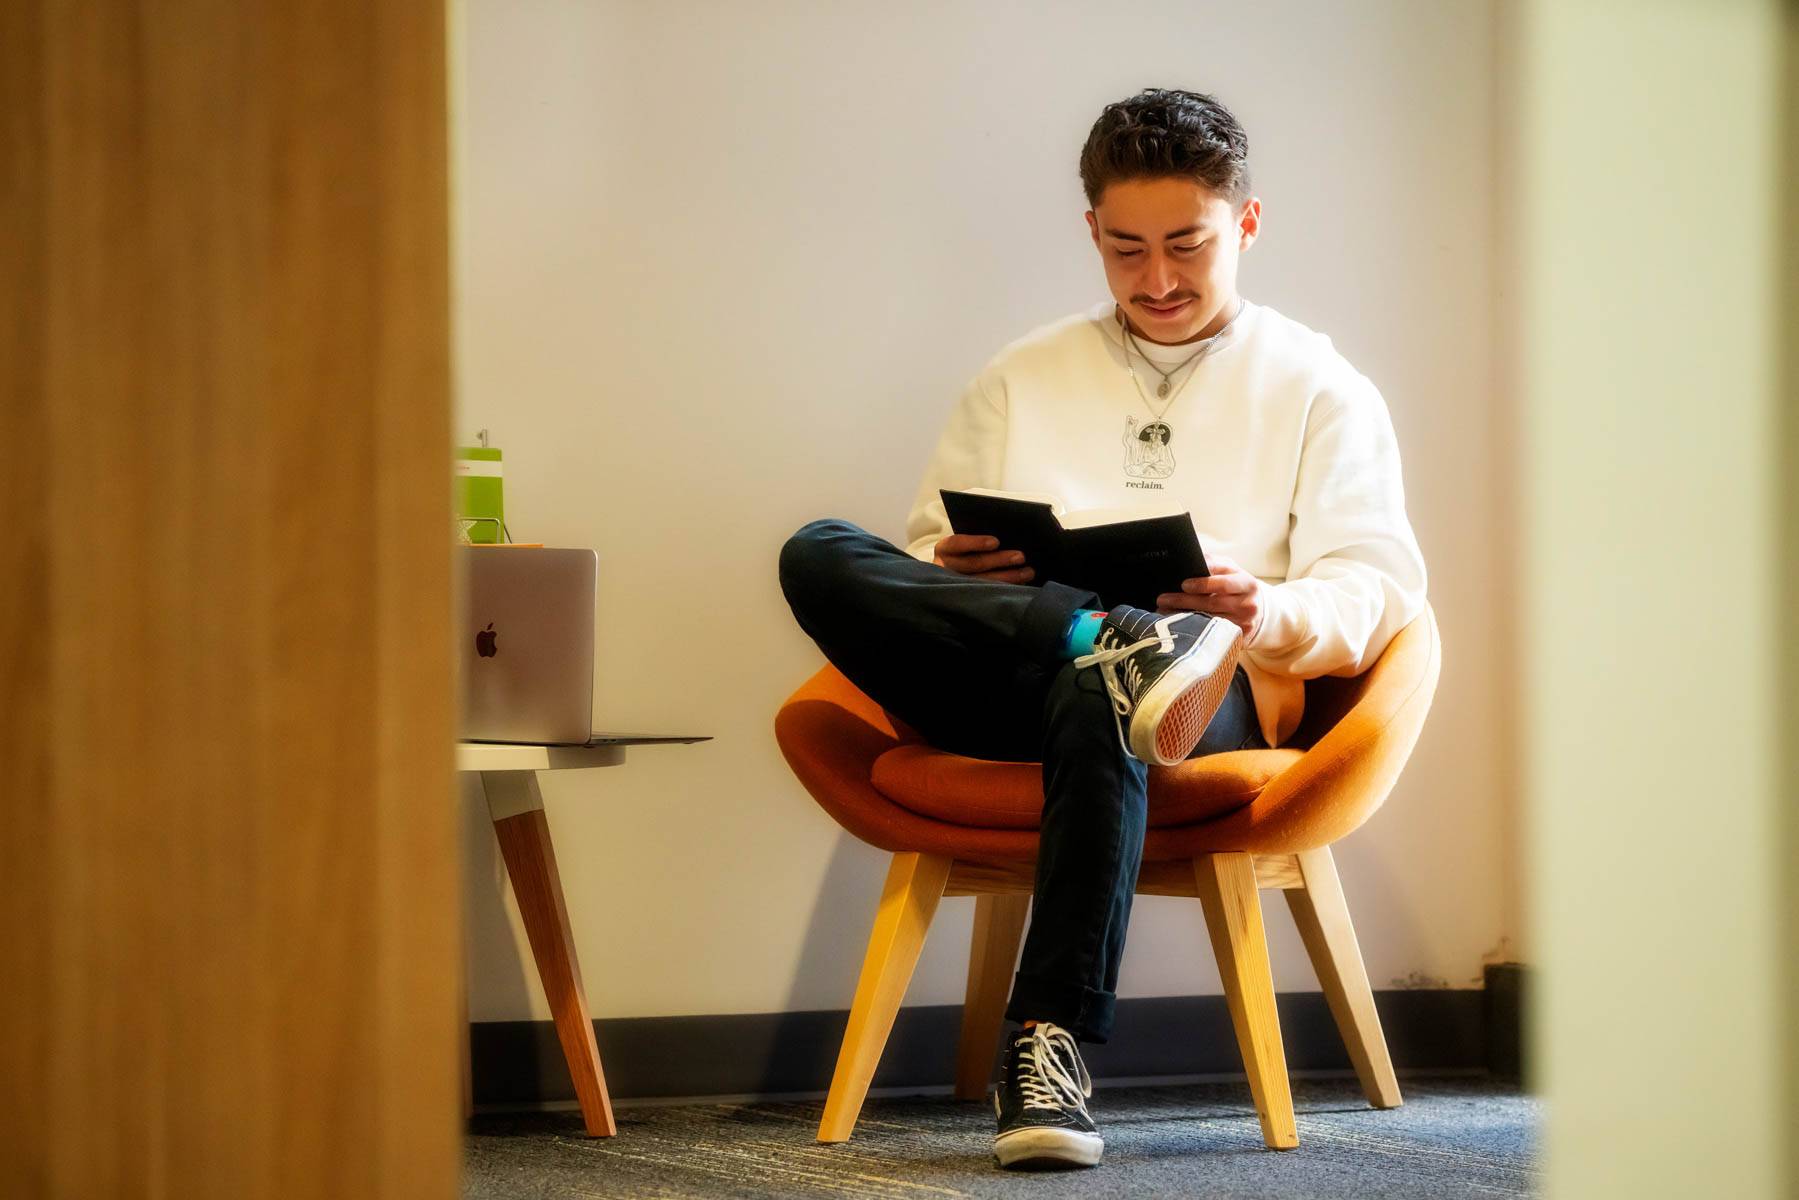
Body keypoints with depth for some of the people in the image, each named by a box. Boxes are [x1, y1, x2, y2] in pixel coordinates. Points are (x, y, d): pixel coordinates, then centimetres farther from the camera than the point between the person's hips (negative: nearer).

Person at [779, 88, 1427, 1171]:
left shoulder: (1319, 389, 16)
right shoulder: (1022, 381, 26)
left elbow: (1379, 592, 4)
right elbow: (928, 557, 20)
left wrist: (1266, 615, -19)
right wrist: (962, 572, -6)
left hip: (1225, 696, -3)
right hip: (1005, 691, 3)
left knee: (1092, 700, -42)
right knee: (820, 555, -24)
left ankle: (1053, 1049, -45)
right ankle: (1110, 638, -39)